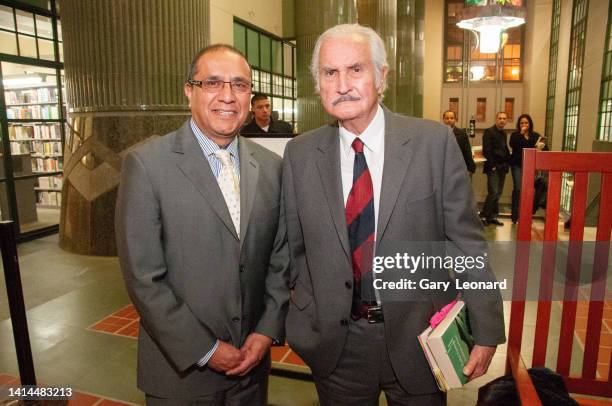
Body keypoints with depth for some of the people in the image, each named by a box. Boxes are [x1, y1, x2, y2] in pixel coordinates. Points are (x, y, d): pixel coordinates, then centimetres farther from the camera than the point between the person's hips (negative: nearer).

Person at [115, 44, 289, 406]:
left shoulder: (271, 166, -1)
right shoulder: (147, 163, -13)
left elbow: (280, 258, 4)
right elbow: (143, 276, -14)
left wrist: (267, 330, -4)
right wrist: (204, 350, -12)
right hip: (180, 366, -3)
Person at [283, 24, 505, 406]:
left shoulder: (435, 141, -10)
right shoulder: (299, 154, -4)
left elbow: (467, 241, -6)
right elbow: (294, 246, 3)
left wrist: (486, 330, -4)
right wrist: (306, 316, 3)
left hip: (419, 335, -1)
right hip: (335, 342, 2)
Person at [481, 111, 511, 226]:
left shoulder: (503, 134, 17)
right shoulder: (489, 132, -6)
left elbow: (505, 150, 22)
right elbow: (486, 151, -13)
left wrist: (507, 163, 8)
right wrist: (492, 165, -15)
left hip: (502, 168, 8)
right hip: (493, 168, -7)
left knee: (498, 193, 8)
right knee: (493, 192, -12)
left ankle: (492, 216, 15)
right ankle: (483, 216, -2)